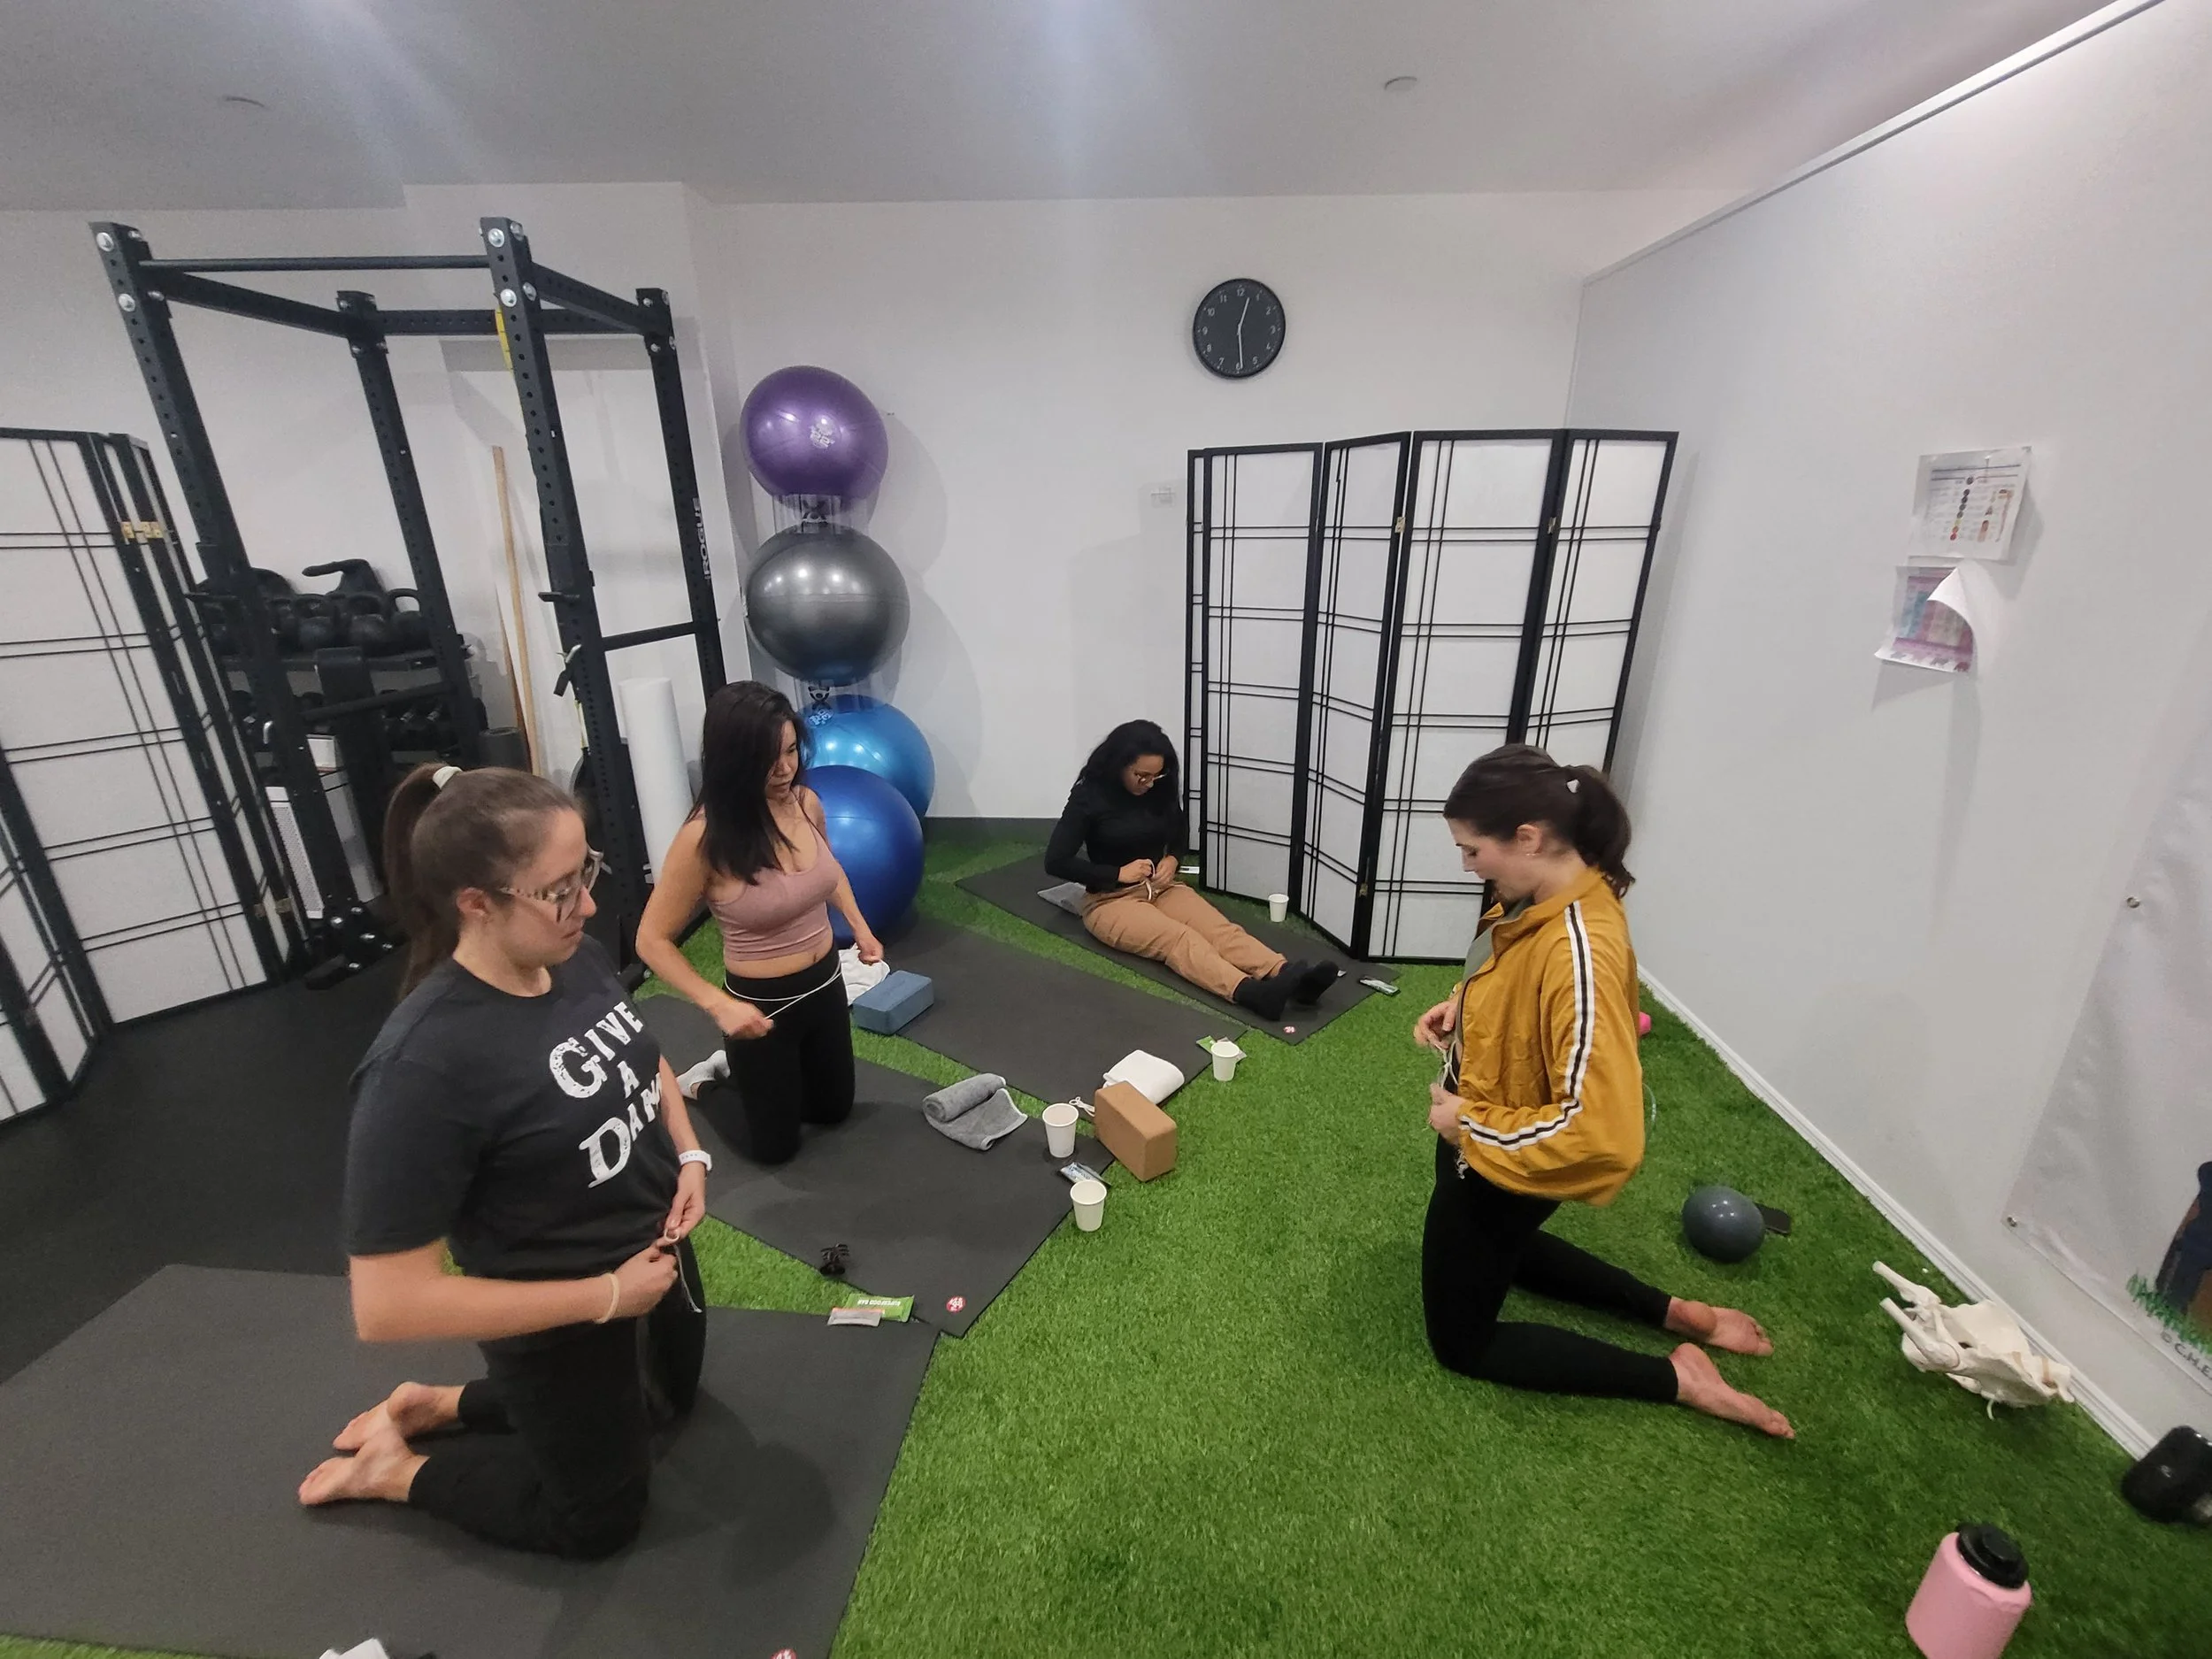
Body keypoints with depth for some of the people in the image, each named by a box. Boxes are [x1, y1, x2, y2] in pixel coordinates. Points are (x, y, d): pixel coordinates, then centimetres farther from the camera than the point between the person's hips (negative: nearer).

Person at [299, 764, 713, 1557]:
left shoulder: (579, 960, -14)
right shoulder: (424, 1064, -34)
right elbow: (387, 1305, -28)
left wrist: (689, 1156, -7)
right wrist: (604, 1296, -24)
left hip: (657, 1247, 6)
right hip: (565, 1325, -6)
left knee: (670, 1398, 33)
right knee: (599, 1518, 21)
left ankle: (441, 1405, 38)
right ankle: (393, 1466, 33)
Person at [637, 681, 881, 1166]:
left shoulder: (806, 802, -9)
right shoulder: (704, 839, -26)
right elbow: (653, 940, -15)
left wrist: (859, 926, 4)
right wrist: (718, 1005, -24)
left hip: (826, 985, 6)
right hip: (761, 1002, -5)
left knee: (834, 1108, 26)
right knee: (775, 1145, 16)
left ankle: (738, 1074, 48)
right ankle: (699, 1086, 41)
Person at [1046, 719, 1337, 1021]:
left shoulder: (1162, 789, 1)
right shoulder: (1089, 796, -12)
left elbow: (1178, 838, 19)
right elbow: (1055, 862, -13)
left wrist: (1173, 860, -5)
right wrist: (1118, 873, -18)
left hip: (1161, 888, 5)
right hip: (1110, 899, -5)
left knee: (1220, 929, -24)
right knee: (1178, 938, -33)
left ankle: (1288, 975, -47)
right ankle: (1252, 992, -57)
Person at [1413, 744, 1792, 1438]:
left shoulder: (1579, 952, -36)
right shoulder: (1545, 895, -9)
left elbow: (1599, 1131, -36)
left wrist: (1469, 1123, -24)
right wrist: (1461, 1007, -4)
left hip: (1498, 1166, -9)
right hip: (1486, 1144, 9)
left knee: (1461, 1340, 16)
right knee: (1499, 1253, 37)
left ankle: (1674, 1376, 19)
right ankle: (1677, 1314, 35)